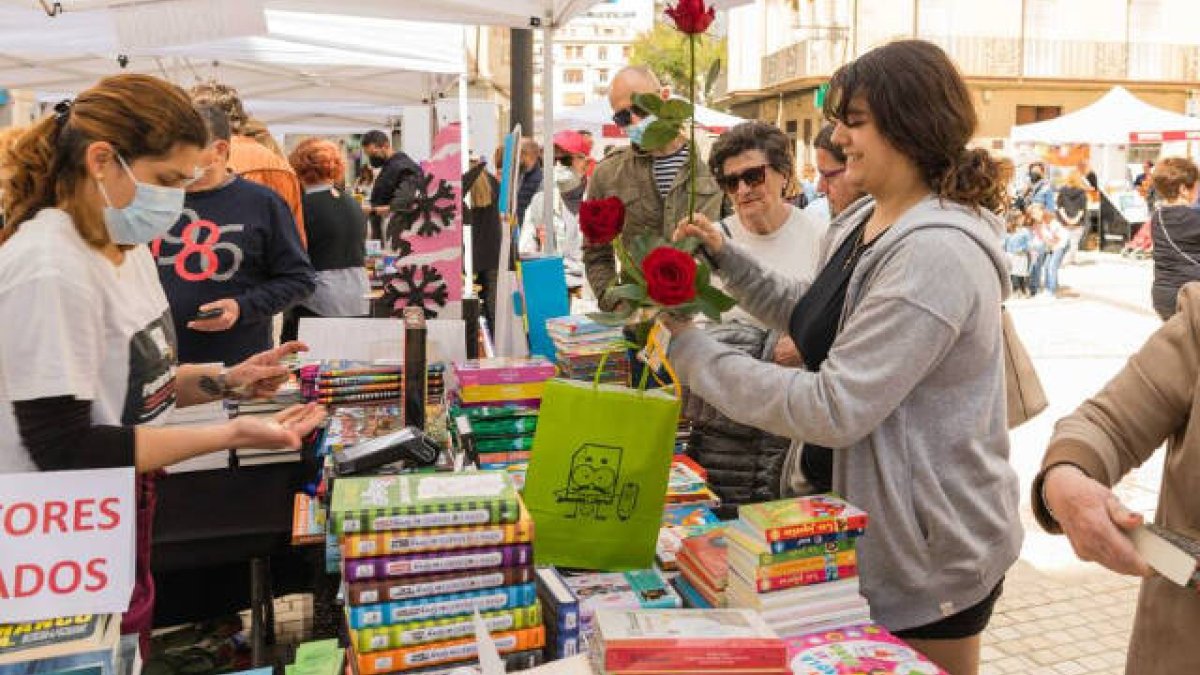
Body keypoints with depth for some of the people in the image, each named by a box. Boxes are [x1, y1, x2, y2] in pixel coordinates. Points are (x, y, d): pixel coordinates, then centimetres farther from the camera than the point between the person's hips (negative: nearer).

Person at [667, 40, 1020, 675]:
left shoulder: (937, 253, -28)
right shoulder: (861, 222, 2)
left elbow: (834, 409, -31)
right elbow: (816, 317, 18)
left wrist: (691, 351, -25)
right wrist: (727, 257, 5)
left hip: (929, 552, -9)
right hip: (864, 523, 9)